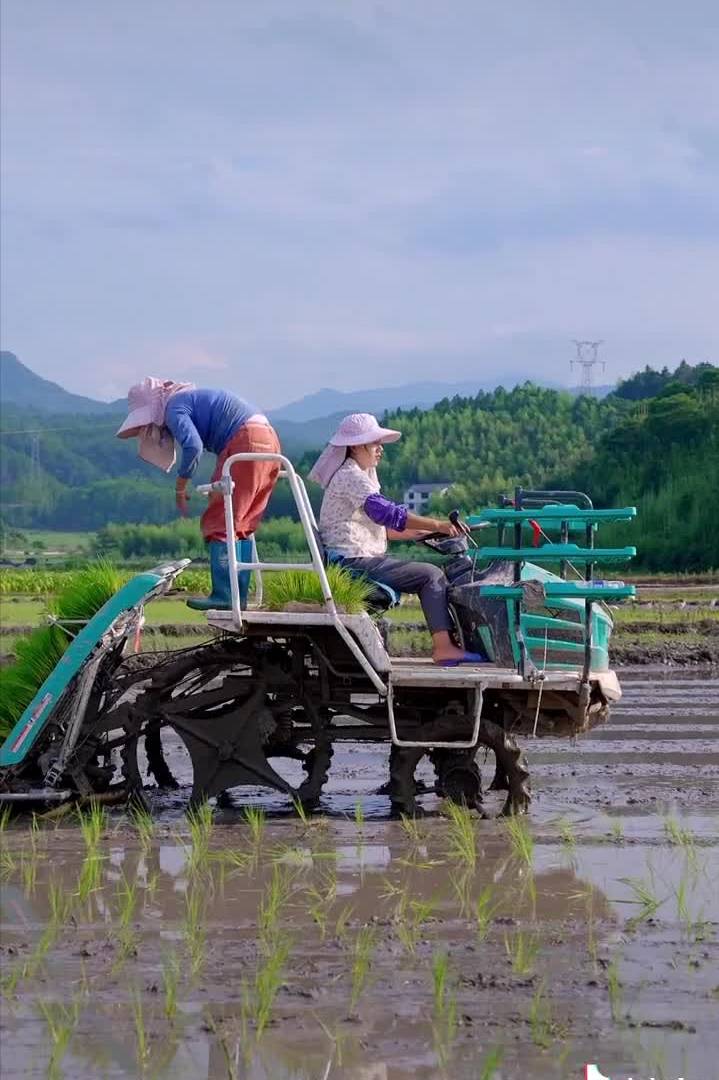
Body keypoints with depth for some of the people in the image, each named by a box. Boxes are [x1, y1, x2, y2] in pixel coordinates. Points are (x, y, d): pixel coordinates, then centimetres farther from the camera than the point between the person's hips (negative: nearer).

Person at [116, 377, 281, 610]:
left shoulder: (174, 407, -3)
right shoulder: (192, 399, 25)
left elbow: (193, 446, -19)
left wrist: (180, 486, -8)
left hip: (246, 443, -9)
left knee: (219, 524, -5)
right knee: (241, 526, 13)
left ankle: (223, 595, -9)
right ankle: (239, 595, 12)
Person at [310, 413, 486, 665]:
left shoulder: (359, 475, 22)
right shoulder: (350, 476, -12)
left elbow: (377, 525, 25)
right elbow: (387, 513, -24)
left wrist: (416, 533, 14)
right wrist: (436, 525, -27)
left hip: (356, 560, 11)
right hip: (354, 561, -11)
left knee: (430, 574, 12)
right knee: (431, 575, -13)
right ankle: (442, 647, -18)